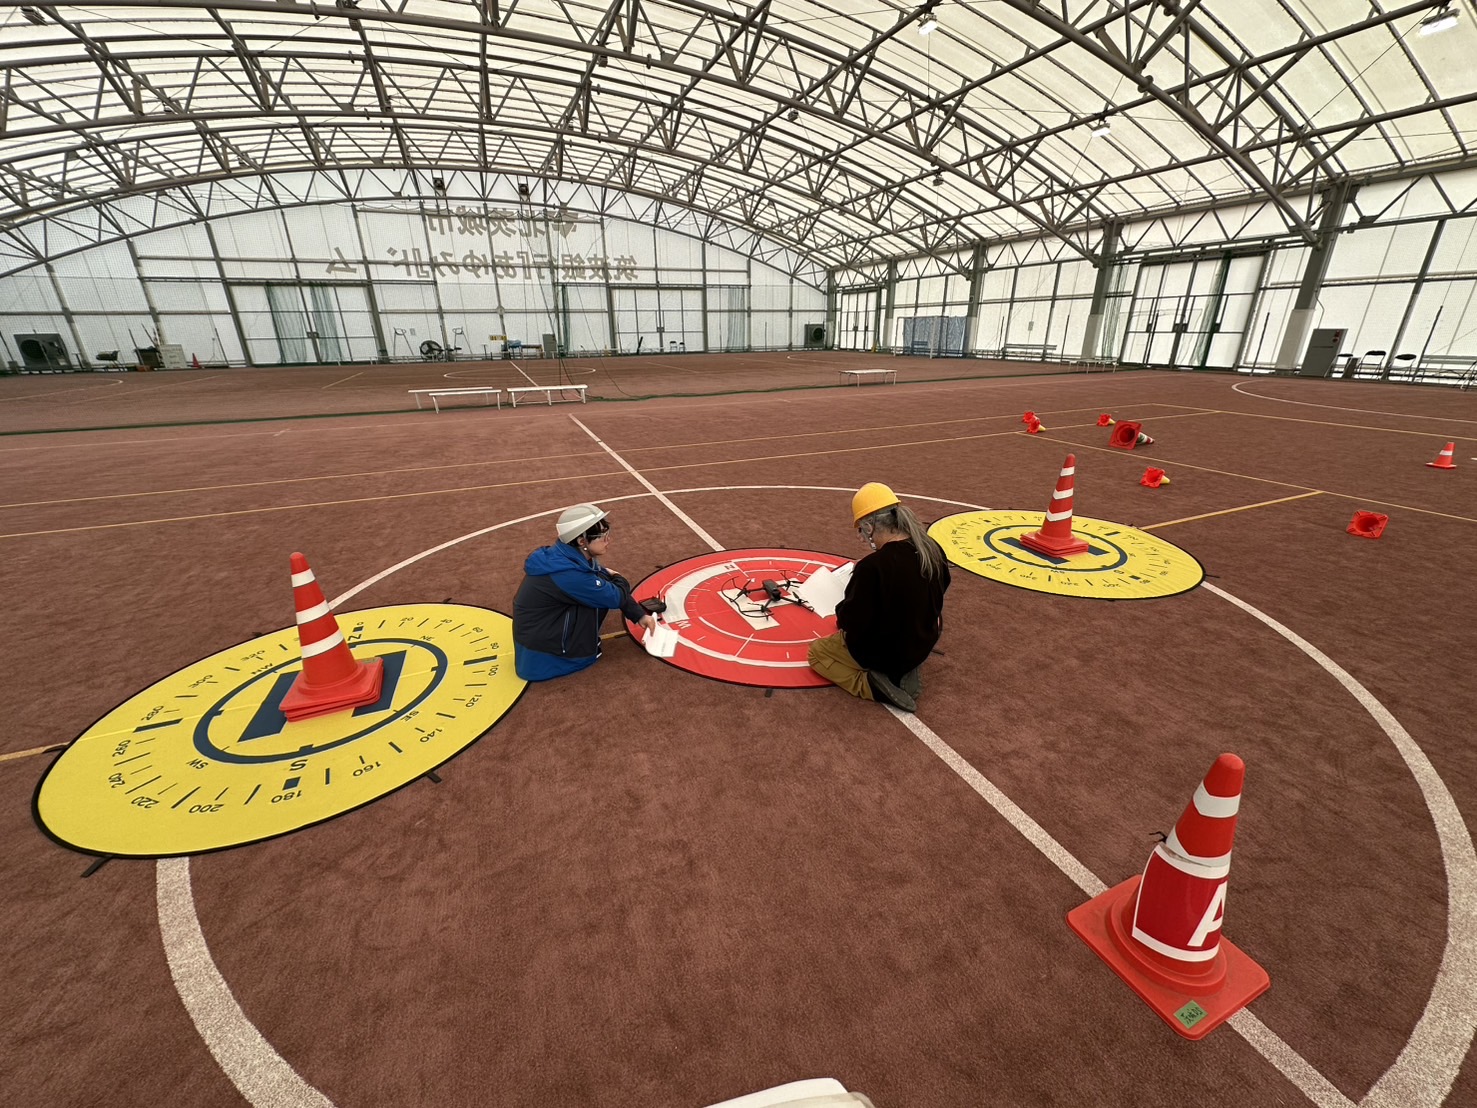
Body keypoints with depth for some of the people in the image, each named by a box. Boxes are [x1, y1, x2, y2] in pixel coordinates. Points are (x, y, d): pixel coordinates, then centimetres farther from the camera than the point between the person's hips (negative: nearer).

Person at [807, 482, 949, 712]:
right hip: (922, 645, 7)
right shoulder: (933, 550, -10)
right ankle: (902, 673, 11)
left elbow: (851, 622, -24)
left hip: (881, 652, -6)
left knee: (816, 652, 17)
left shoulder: (872, 566, -33)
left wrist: (842, 613, -2)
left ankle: (871, 684, -3)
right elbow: (936, 594, 8)